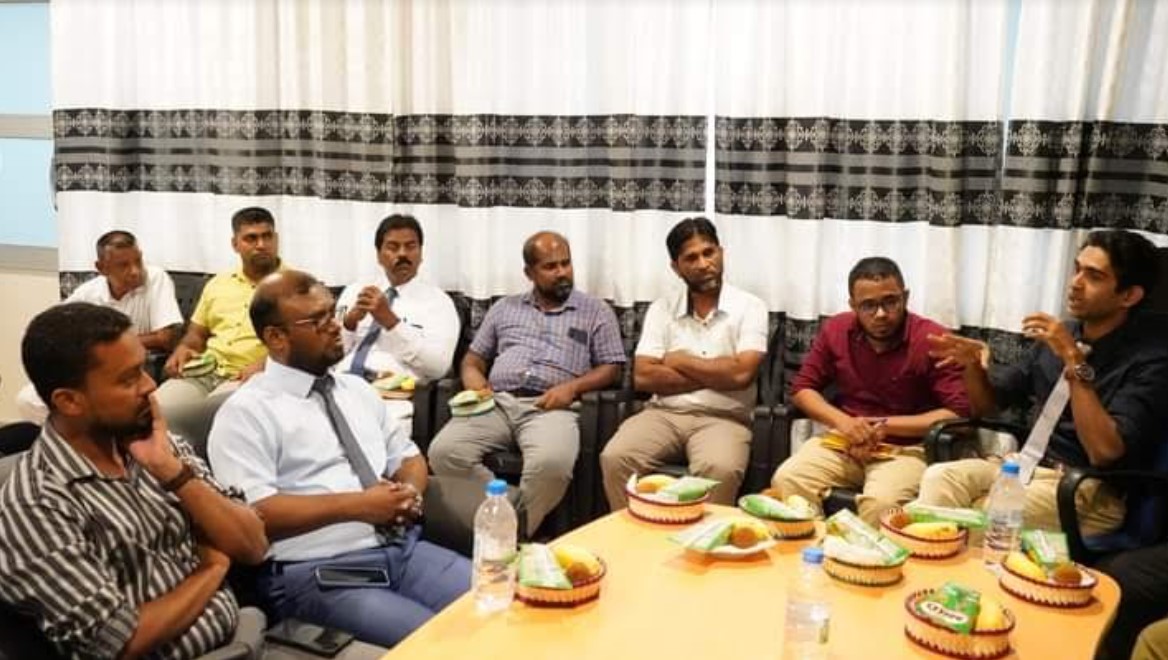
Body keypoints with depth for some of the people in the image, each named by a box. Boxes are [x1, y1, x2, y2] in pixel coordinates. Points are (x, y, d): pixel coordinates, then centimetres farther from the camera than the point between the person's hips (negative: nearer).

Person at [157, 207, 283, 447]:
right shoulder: (217, 284, 21)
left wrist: (267, 365, -21)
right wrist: (183, 349, 3)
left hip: (248, 378, -4)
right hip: (203, 372, 5)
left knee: (203, 415, -32)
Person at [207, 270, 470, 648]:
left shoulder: (357, 389, 17)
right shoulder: (247, 412, -4)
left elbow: (408, 456, 21)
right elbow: (255, 513, -14)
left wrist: (410, 493, -2)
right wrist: (356, 505, -16)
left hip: (404, 549, 7)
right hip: (318, 573, -6)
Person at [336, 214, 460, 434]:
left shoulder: (437, 301, 8)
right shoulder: (353, 291, 20)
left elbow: (438, 367, -7)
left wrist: (390, 321, -13)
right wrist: (349, 321, -6)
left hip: (393, 396, -3)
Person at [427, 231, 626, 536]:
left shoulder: (596, 311, 14)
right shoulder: (505, 308, 23)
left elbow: (612, 368, 10)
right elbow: (473, 358, 24)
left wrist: (573, 386, -9)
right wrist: (474, 380, -1)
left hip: (551, 408, -3)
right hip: (497, 403, 3)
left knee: (551, 462, -38)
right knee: (444, 451, -26)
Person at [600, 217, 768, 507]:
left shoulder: (749, 307, 1)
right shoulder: (661, 308, 8)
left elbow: (741, 374, -13)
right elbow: (643, 377, -3)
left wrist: (678, 361, -2)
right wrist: (716, 374, -7)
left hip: (722, 418, -2)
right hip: (664, 413, 3)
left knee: (720, 469, -34)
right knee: (615, 458, -24)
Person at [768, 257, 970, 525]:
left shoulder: (934, 340, -11)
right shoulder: (835, 330, 1)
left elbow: (959, 412, -13)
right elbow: (802, 389, 6)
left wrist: (885, 425, -16)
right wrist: (842, 421, -12)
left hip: (905, 448, -3)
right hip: (841, 440, 3)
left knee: (881, 502, -34)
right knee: (785, 482, -23)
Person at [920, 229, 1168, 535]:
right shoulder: (1058, 336, 8)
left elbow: (1103, 452, -24)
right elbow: (987, 405, 17)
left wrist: (1074, 361, -26)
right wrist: (973, 364, -6)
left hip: (1094, 490, -5)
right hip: (1030, 465, 6)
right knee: (940, 477, -24)